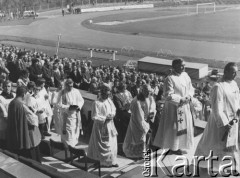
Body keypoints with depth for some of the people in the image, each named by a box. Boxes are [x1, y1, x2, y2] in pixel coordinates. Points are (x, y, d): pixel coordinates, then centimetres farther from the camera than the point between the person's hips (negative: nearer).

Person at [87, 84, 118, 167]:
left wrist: (112, 115, -6)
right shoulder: (97, 103, -17)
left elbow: (114, 109, 14)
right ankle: (103, 161, 17)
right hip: (101, 126, -7)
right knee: (103, 145, 3)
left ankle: (111, 161, 23)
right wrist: (105, 118, -19)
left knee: (112, 144, 11)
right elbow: (95, 117, -17)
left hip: (110, 125, 7)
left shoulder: (109, 100, 3)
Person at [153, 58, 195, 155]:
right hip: (174, 107, -8)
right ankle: (173, 148, 21)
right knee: (174, 127, 4)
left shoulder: (185, 75, 4)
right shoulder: (170, 79, -19)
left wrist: (189, 96, -6)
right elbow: (168, 95, -20)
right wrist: (180, 100, -20)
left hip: (185, 106, 8)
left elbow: (191, 88, 12)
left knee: (184, 127, 15)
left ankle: (177, 147, 30)